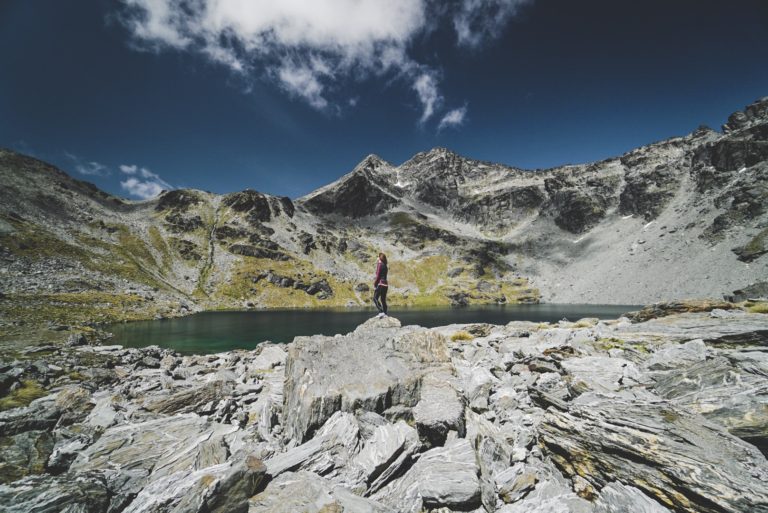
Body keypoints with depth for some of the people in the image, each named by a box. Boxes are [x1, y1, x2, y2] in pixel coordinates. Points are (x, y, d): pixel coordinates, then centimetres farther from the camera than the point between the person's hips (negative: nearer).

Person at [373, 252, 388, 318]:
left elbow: (378, 275, -12)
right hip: (385, 284, 8)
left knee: (375, 298, -3)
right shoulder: (385, 265, 14)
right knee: (383, 300, 11)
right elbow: (383, 276, 12)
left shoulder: (379, 264, -8)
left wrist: (375, 285, -9)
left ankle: (381, 312, -12)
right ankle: (385, 313, 11)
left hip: (380, 284, -8)